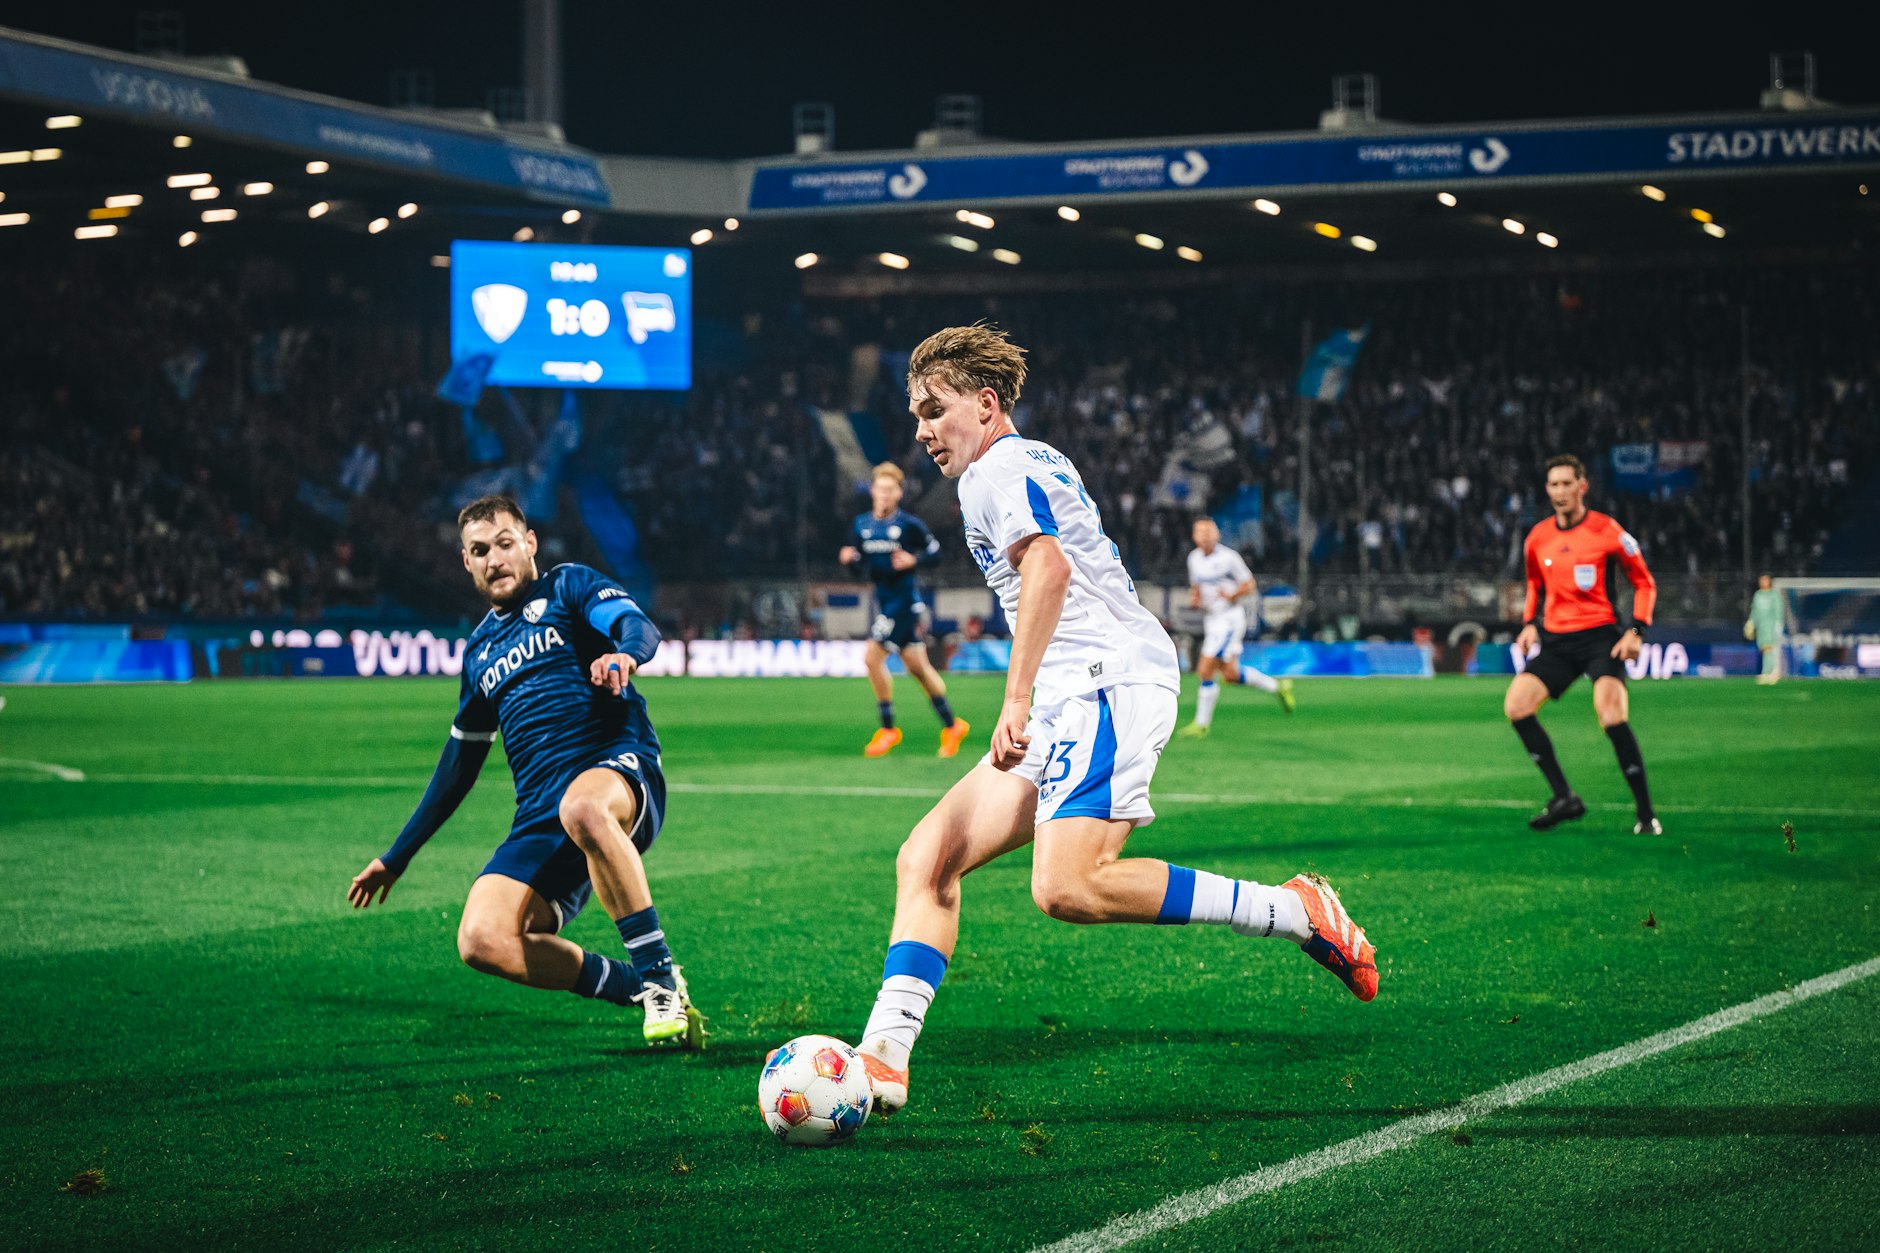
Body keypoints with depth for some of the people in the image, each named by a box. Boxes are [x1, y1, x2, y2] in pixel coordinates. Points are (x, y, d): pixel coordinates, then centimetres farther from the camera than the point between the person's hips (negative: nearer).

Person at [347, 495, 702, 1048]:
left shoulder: (569, 586, 10)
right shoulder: (480, 650, 25)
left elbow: (640, 627, -10)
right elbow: (459, 763, 32)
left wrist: (623, 654, -35)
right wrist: (396, 857, 34)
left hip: (619, 765, -5)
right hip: (539, 819, 5)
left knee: (582, 807, -43)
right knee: (481, 940, -22)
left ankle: (662, 977, -30)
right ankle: (640, 991, -9)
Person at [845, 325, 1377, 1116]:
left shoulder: (999, 468, -2)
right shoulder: (1032, 465, 28)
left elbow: (1047, 568, -20)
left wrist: (1017, 700, -26)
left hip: (1109, 682, -10)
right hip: (1069, 707, 10)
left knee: (1068, 889, -26)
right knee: (926, 859, 1)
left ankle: (1294, 913, -17)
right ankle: (882, 1060, -7)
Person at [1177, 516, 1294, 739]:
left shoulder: (1228, 557, -13)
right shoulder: (1194, 558, 7)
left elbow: (1249, 585, -6)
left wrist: (1233, 596, -25)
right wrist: (1194, 599, 0)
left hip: (1230, 618, -8)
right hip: (1210, 619, 8)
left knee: (1205, 671, -12)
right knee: (1230, 674, 11)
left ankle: (1201, 724, -1)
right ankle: (1277, 686, 31)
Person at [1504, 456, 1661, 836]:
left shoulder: (1606, 532, -6)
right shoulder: (1538, 537, 7)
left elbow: (1644, 582, 3)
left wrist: (1637, 631, -8)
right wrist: (1529, 624, 9)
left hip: (1600, 635, -5)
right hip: (1555, 640, 5)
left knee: (1611, 716, -24)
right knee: (1516, 705, -13)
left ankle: (1646, 814, -14)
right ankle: (1564, 797, -4)